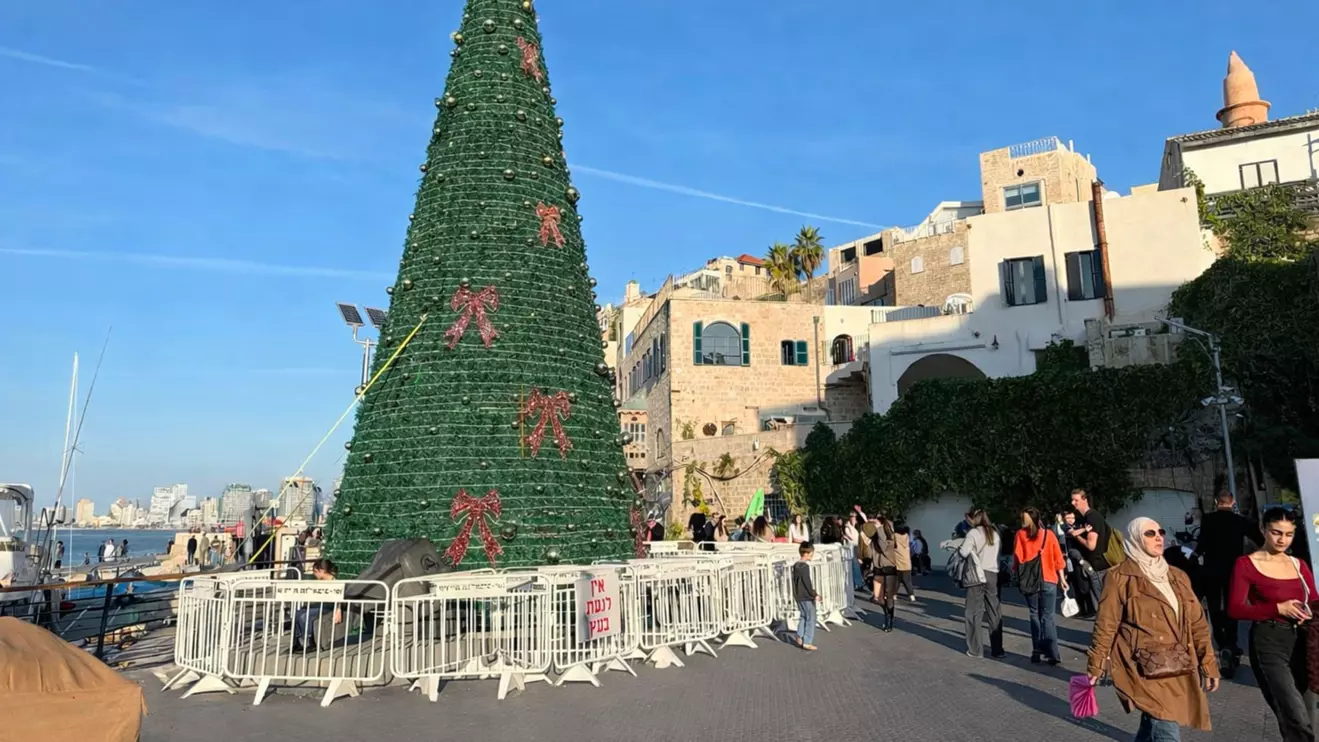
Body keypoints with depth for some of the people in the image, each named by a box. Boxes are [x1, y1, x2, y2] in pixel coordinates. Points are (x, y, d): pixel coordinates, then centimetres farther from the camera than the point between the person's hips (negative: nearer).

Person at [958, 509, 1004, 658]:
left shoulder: (973, 533, -8)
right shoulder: (994, 533, 12)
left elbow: (964, 552, -15)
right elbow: (996, 553, 17)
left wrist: (958, 547, 5)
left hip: (977, 574, -5)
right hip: (992, 574, 5)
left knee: (974, 612, 3)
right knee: (994, 612, 10)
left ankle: (975, 650, 5)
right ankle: (997, 649, 12)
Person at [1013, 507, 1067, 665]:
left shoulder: (1020, 535, -3)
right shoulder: (1049, 534, 0)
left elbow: (1017, 558, -1)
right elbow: (1057, 558, 2)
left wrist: (1019, 576, 7)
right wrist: (1062, 578, 10)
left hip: (1029, 581, 0)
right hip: (1048, 580, 0)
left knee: (1035, 616, 9)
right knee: (1047, 617, 2)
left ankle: (1037, 652, 7)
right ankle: (1052, 654, -5)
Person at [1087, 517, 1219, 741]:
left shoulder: (1177, 577, 11)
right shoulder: (1121, 578, -9)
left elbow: (1197, 622, 14)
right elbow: (1106, 625, -6)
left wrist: (1208, 664, 11)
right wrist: (1095, 664, -4)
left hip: (1178, 667, 7)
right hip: (1146, 669, -7)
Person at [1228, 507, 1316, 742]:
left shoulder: (1299, 565, 13)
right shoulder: (1246, 564, -5)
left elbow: (1314, 604, 13)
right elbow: (1234, 609, -10)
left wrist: (1308, 613, -9)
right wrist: (1278, 609, -19)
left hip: (1301, 642, 6)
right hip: (1268, 643, -6)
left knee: (1293, 719, 15)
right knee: (1299, 722, -17)